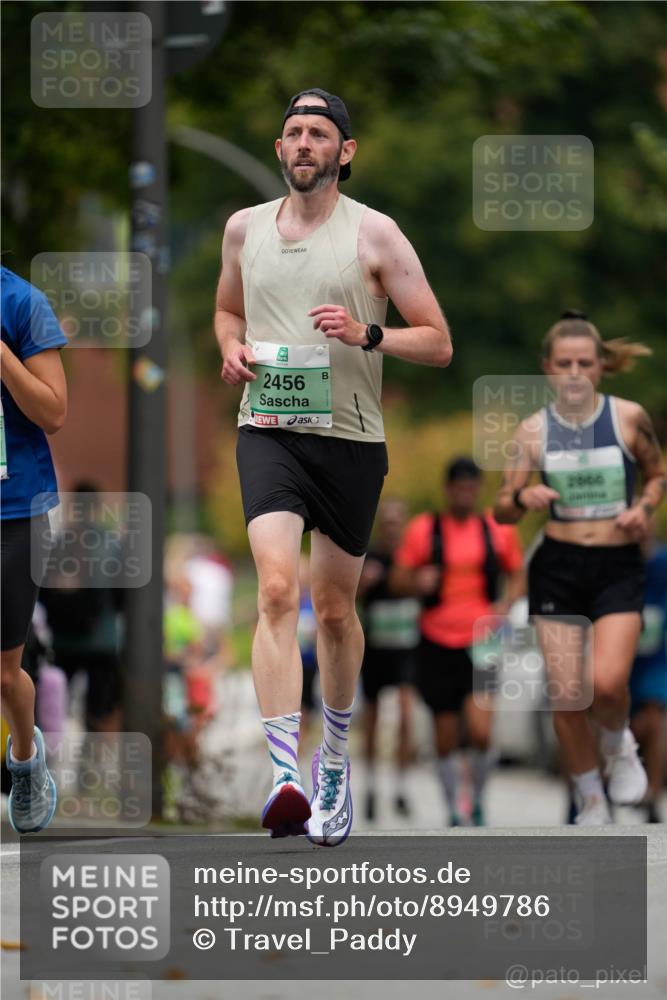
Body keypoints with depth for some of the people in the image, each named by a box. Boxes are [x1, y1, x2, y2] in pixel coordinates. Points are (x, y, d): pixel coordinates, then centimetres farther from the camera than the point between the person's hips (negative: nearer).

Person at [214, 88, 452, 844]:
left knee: (335, 609, 12)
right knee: (277, 591, -20)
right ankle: (286, 779, -29)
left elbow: (438, 344, -1)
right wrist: (231, 348, 4)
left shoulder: (374, 234, -2)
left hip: (350, 439, 0)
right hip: (267, 433, 0)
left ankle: (334, 761, 37)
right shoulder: (244, 228, 8)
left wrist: (366, 334, -19)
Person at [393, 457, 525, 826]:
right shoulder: (423, 529, 1)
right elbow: (398, 579, 3)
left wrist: (504, 605, -4)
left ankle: (478, 800, 8)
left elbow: (518, 577, 16)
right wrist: (418, 582, -19)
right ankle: (454, 814, 21)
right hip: (437, 646, 0)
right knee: (446, 740, 5)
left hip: (481, 644, 0)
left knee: (480, 732, -16)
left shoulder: (498, 531, 5)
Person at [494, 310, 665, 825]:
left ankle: (618, 744, 16)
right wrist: (522, 498, -19)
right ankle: (591, 801, 18)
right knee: (568, 695, -2)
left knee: (607, 683, -20)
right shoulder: (534, 430, 0)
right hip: (558, 567, 1)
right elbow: (503, 511, 4)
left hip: (619, 568, -1)